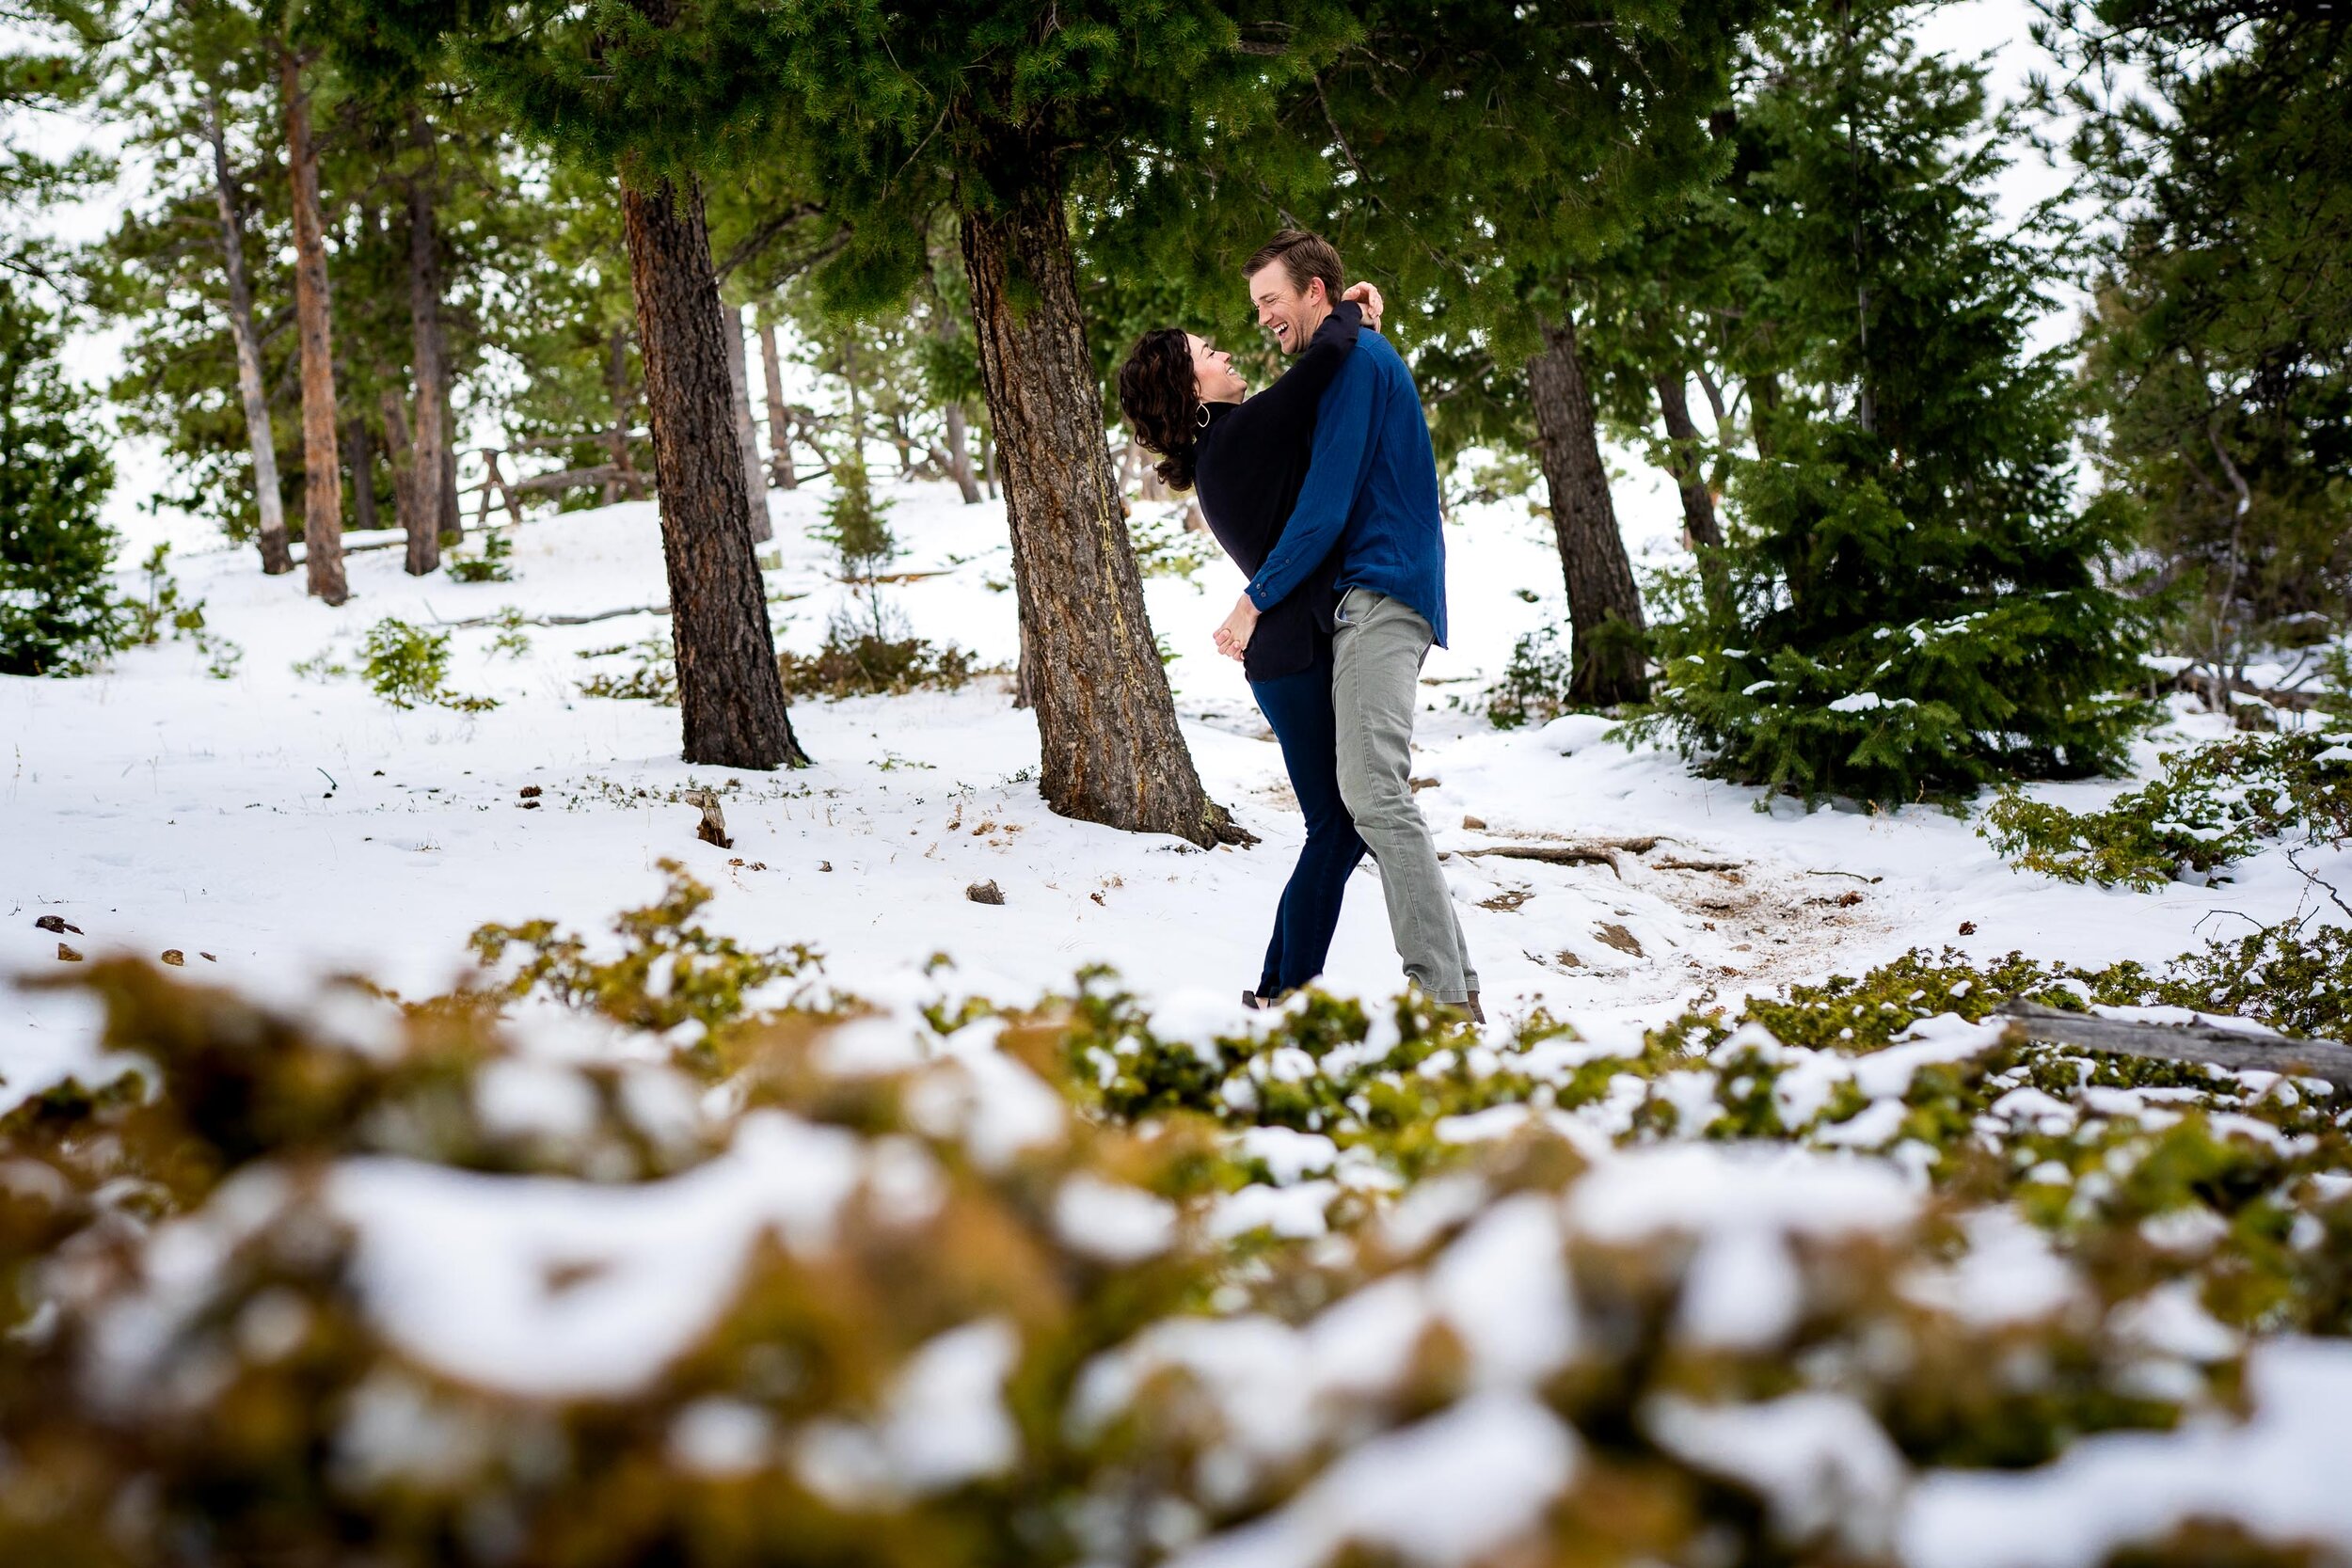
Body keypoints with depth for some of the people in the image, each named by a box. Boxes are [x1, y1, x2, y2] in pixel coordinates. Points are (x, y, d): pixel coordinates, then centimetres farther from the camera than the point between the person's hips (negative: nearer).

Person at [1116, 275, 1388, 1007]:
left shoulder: (1223, 448, 15)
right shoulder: (1241, 434, -14)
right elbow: (1327, 355, -24)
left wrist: (1352, 324, 11)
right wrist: (1350, 312, -2)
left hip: (1294, 653, 10)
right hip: (1299, 653, -10)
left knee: (1346, 824, 12)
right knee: (1336, 830, -6)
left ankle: (1279, 989, 17)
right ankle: (1288, 995, -2)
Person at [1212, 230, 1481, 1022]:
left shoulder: (1355, 357, -7)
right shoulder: (1362, 360, 25)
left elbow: (1326, 504, -14)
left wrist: (1254, 601, -9)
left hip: (1378, 598, -11)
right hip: (1367, 599, 11)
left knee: (1374, 795, -19)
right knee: (1376, 798, 8)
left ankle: (1442, 998, -21)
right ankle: (1455, 983, 7)